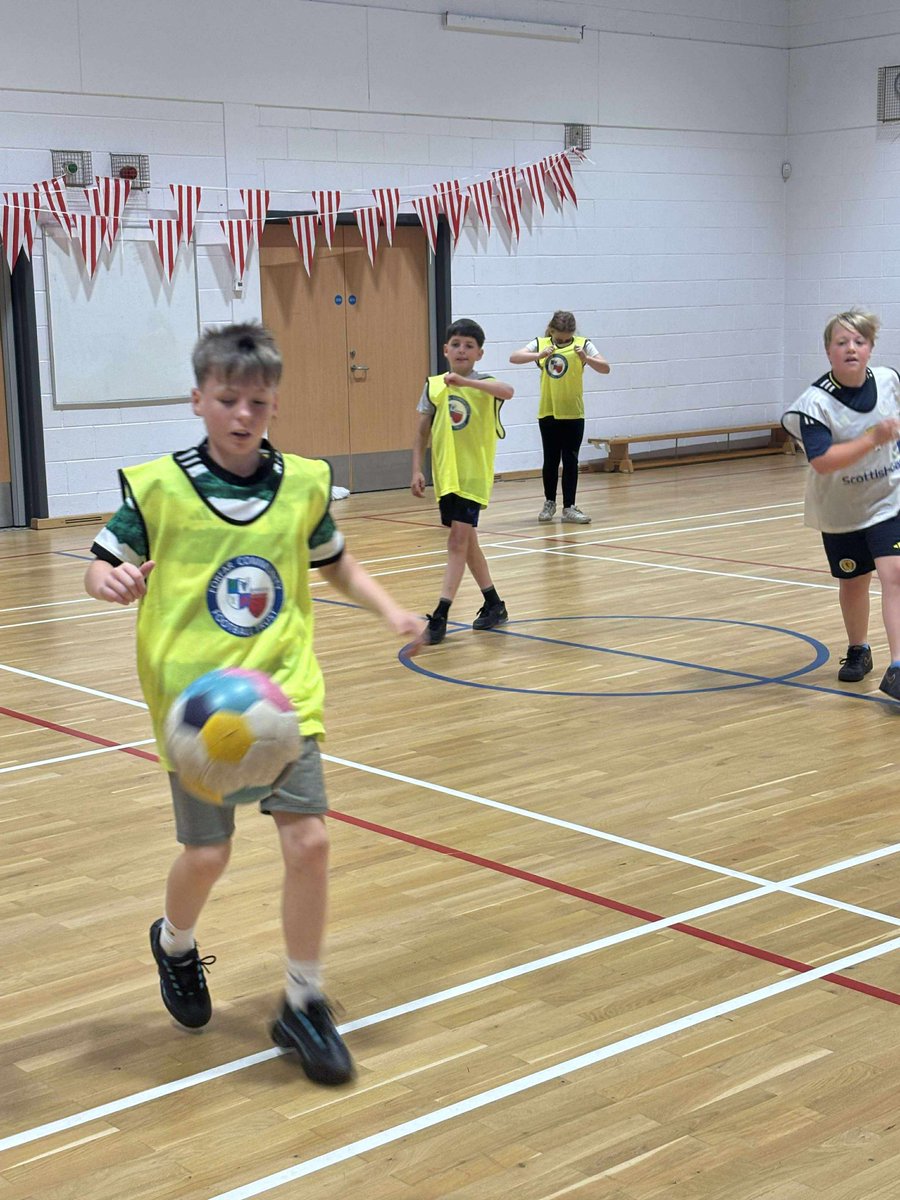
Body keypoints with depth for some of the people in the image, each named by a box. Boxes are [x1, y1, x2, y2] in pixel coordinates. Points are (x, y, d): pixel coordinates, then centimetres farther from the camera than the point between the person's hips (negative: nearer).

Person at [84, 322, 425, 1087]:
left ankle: (305, 1004, 12)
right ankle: (175, 945, 39)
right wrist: (115, 581, -22)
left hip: (282, 691, 2)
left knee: (308, 837, -7)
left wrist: (391, 613, 3)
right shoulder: (157, 487, -7)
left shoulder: (304, 484, 2)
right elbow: (101, 568, 1)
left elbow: (337, 565, 17)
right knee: (207, 852, 3)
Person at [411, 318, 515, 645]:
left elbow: (507, 391, -32)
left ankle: (440, 615, -13)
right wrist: (417, 470, 2)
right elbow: (422, 432, 9)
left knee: (459, 538, -13)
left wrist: (465, 382, -44)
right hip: (445, 474, 5)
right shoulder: (434, 385, 3)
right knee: (467, 540, 15)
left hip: (474, 474, -5)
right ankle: (494, 605, 31)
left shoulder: (483, 383, -8)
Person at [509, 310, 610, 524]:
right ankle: (549, 502, 22)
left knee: (571, 460, 1)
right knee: (551, 460, 7)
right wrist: (539, 355, -29)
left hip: (573, 414, 0)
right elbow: (514, 357, -14)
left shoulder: (583, 345, -4)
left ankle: (569, 507, 6)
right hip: (548, 413, 0)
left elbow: (605, 368, -10)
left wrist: (586, 358, -28)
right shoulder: (540, 344, -2)